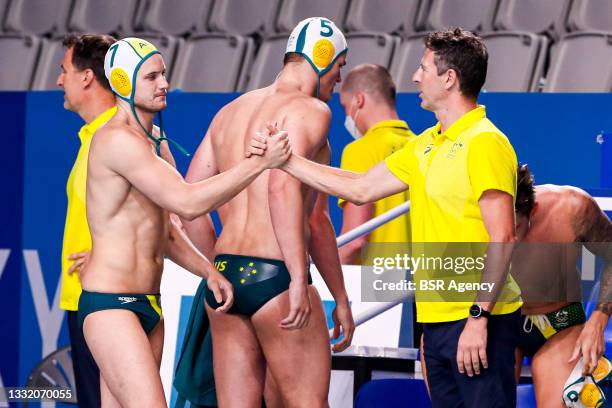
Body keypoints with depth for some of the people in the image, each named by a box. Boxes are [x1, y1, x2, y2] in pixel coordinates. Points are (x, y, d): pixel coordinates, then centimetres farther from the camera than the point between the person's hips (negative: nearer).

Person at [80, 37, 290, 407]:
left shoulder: (157, 143, 17)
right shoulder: (117, 140, -16)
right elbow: (188, 204, -24)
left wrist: (209, 272, 6)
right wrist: (262, 162, -21)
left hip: (149, 306, 10)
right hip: (109, 305, -10)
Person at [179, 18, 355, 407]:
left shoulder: (230, 112, 17)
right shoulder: (310, 109, -6)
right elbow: (283, 187, -22)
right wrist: (299, 279, -26)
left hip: (226, 274, 7)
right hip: (275, 277, -7)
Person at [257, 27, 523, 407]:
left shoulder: (485, 143, -12)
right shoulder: (425, 145, 16)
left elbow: (502, 238, -17)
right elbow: (362, 189, 23)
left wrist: (478, 318, -22)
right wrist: (286, 160, 20)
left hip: (479, 322, -9)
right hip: (437, 320, 9)